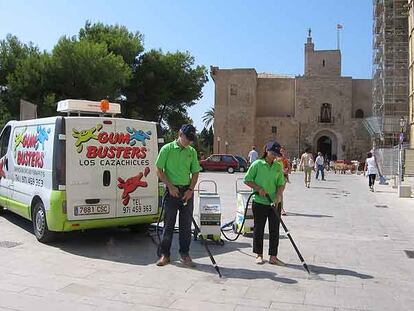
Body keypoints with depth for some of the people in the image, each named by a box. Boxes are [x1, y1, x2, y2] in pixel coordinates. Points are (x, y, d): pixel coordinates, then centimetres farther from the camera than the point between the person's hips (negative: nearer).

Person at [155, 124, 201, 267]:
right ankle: (164, 254, 14)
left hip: (187, 192, 3)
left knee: (186, 224, 7)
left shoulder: (192, 151, 8)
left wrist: (191, 189, -3)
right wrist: (170, 186, -12)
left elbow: (195, 172, 10)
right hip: (172, 190, -3)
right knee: (168, 223, 3)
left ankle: (185, 254, 18)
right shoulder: (167, 149, -3)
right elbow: (159, 170, -4)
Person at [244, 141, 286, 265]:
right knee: (259, 229, 7)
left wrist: (278, 195, -13)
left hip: (274, 203, 4)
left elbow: (281, 184, 5)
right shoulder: (257, 164, -4)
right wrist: (259, 188, -14)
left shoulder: (278, 166, 7)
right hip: (259, 202, -3)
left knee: (275, 229, 6)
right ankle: (259, 255, 22)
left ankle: (273, 256, 16)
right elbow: (247, 180, -2)